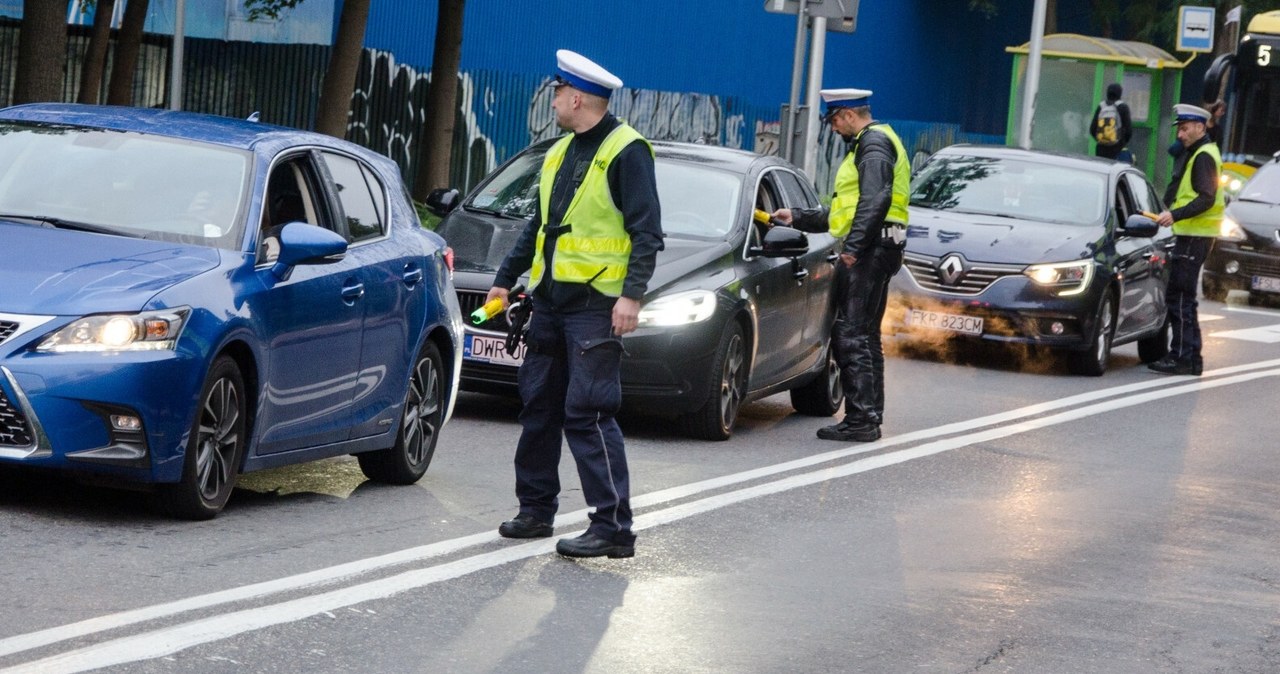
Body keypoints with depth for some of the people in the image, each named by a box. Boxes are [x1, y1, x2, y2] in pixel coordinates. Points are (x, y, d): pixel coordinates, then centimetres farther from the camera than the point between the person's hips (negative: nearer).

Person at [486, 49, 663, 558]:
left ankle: (614, 526, -11)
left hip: (596, 306, -9)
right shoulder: (560, 153, 17)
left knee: (588, 413, -13)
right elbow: (538, 226, 27)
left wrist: (632, 294, -22)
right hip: (551, 301, 9)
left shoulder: (625, 151, -9)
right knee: (539, 405, 12)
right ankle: (536, 510, 22)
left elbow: (647, 232, -14)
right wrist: (505, 279, 27)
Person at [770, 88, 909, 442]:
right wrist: (798, 217, 31)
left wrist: (853, 246, -27)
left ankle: (861, 419, -15)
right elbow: (844, 212, 31)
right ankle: (869, 417, 15)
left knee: (851, 335, -12)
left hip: (869, 251, -11)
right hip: (870, 252, 11)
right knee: (863, 336, 13)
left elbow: (875, 200, -23)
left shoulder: (874, 143, -8)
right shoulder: (868, 144, 26)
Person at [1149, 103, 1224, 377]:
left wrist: (1175, 215, -29)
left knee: (1180, 297, -10)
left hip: (1194, 236, -11)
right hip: (1191, 234, 11)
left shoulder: (1203, 157, -13)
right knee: (1182, 298, 14)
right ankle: (1191, 357, 17)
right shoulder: (1196, 153, 19)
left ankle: (1182, 358, -10)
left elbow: (1206, 199, -22)